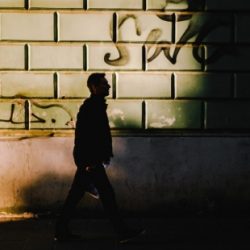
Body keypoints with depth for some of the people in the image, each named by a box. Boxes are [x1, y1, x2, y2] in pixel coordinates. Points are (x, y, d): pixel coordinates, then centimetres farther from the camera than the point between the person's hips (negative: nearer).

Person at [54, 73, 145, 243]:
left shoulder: (96, 106, 16)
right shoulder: (90, 107, -15)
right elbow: (82, 136, -21)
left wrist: (105, 155, 21)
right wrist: (89, 162, -22)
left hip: (88, 160, 10)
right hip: (90, 160, -10)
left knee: (76, 194, 11)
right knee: (107, 194, -5)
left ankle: (61, 231, 17)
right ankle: (123, 232, 0)